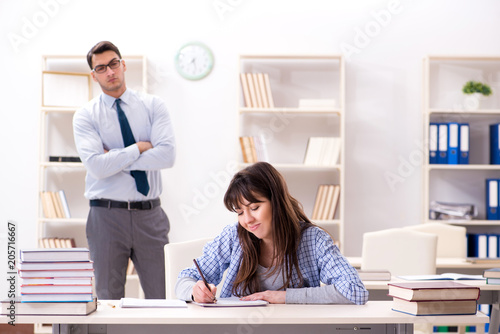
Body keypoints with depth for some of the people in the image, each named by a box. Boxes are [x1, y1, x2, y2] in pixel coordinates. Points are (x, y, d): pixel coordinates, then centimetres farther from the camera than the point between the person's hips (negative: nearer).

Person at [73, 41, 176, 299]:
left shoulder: (153, 106, 5)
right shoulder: (85, 115, 1)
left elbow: (168, 155, -11)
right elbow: (97, 166, -14)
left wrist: (115, 159, -10)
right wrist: (139, 147, -9)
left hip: (150, 214, 1)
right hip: (107, 215, -1)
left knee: (160, 297, 5)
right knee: (109, 298, 6)